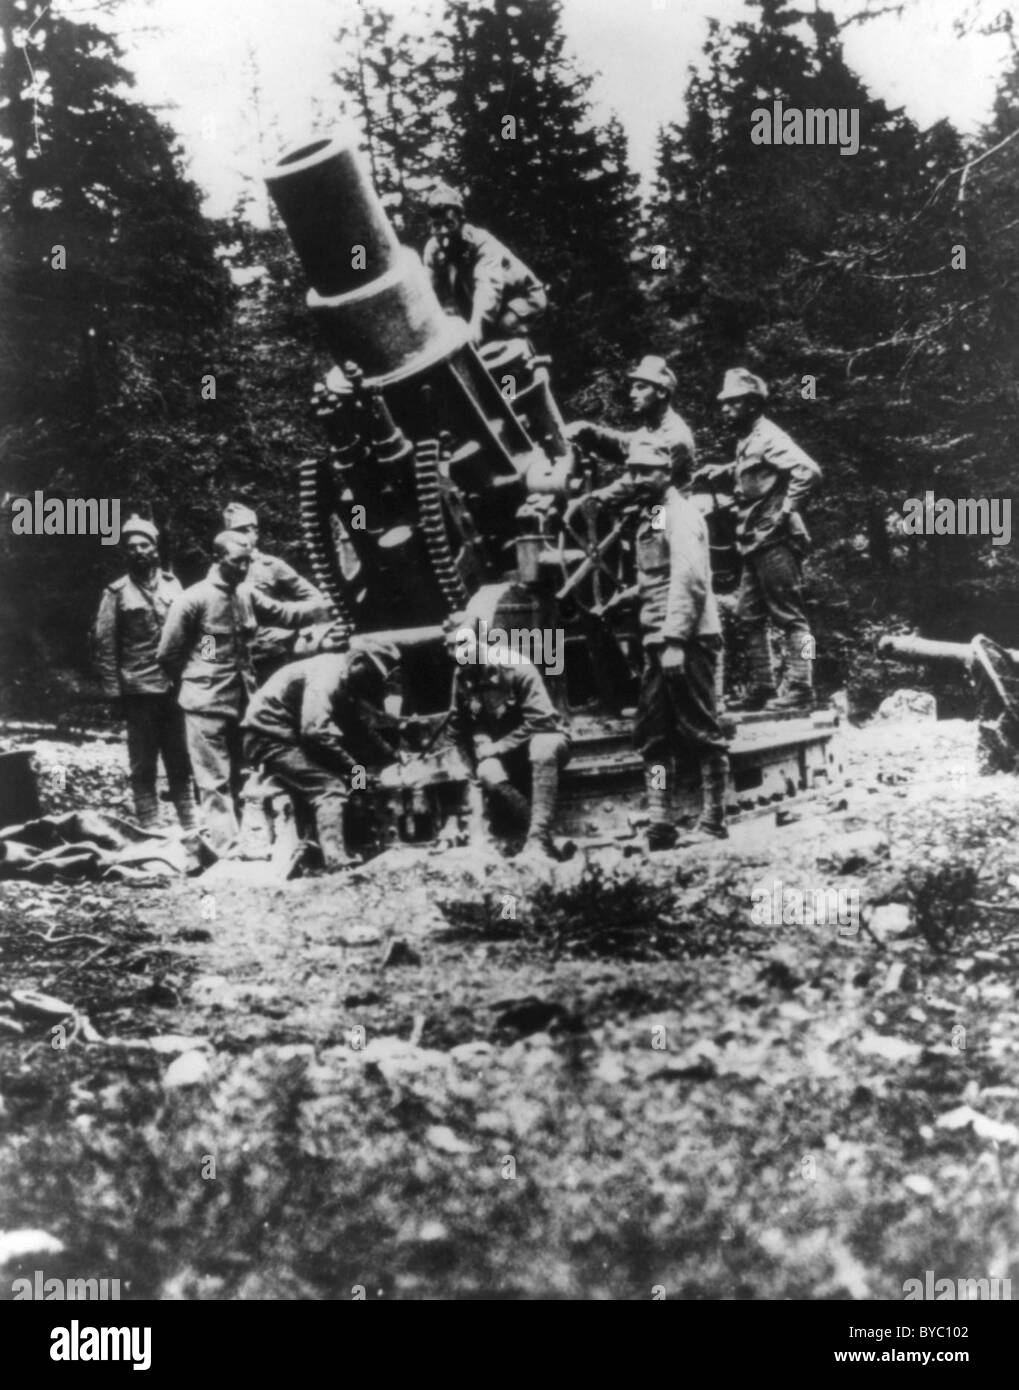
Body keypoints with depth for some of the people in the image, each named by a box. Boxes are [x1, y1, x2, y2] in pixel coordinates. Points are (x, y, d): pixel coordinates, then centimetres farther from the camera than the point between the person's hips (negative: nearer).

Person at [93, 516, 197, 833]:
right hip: (139, 690, -3)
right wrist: (114, 690, -7)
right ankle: (149, 830, 8)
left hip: (175, 687, 3)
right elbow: (104, 644, -2)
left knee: (180, 761, 10)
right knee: (143, 766, 3)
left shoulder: (172, 584, 7)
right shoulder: (117, 592, -1)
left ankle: (190, 826, 17)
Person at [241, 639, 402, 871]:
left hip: (289, 737, 10)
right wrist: (352, 765, -23)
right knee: (330, 787, -21)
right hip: (268, 737, -10)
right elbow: (316, 730, -31)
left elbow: (361, 731, 17)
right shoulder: (327, 676, -22)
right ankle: (336, 859, -30)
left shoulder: (347, 684, 9)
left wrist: (393, 755, 6)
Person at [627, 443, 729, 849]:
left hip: (688, 640, -9)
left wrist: (676, 640, -25)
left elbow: (689, 579, -18)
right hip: (658, 642, 9)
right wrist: (657, 642, 13)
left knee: (700, 731, -3)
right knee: (652, 733, 5)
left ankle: (713, 822, 3)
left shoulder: (680, 514, -7)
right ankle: (660, 823, 5)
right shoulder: (648, 517, 20)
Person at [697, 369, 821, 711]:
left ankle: (799, 689, -3)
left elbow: (808, 471, -22)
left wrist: (787, 510, -19)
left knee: (789, 616, -6)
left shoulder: (768, 437, -12)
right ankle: (762, 687, 19)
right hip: (755, 544, 10)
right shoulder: (746, 440, 15)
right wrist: (723, 472, 10)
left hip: (774, 542, -10)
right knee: (749, 615, 13)